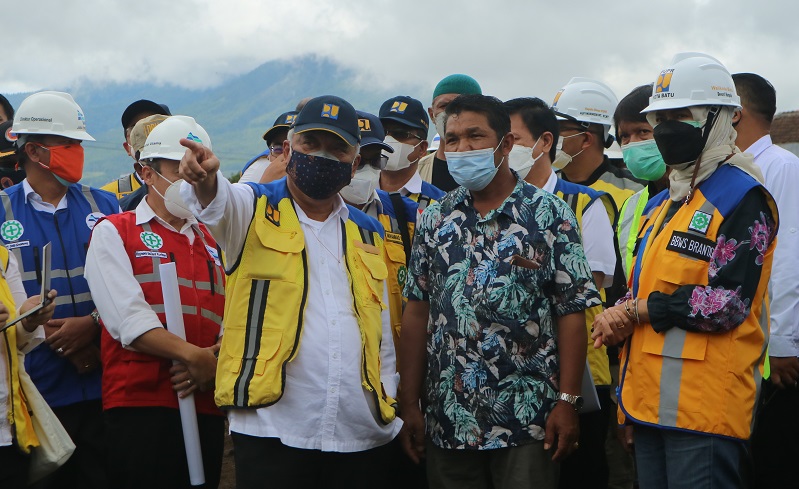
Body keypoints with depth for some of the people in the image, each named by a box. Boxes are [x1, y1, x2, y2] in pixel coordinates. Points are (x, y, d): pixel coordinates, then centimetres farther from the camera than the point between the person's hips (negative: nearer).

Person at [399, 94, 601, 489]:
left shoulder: (550, 215, -2)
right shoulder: (435, 219, 8)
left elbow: (571, 313, -4)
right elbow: (417, 313, 7)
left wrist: (568, 401, -10)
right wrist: (410, 404, 3)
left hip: (526, 418, -3)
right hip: (448, 420, 3)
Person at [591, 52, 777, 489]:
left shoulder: (743, 199, -9)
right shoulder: (663, 203, 19)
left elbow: (726, 303, -17)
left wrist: (637, 312, -12)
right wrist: (619, 317, -1)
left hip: (704, 404, -9)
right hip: (651, 401, 9)